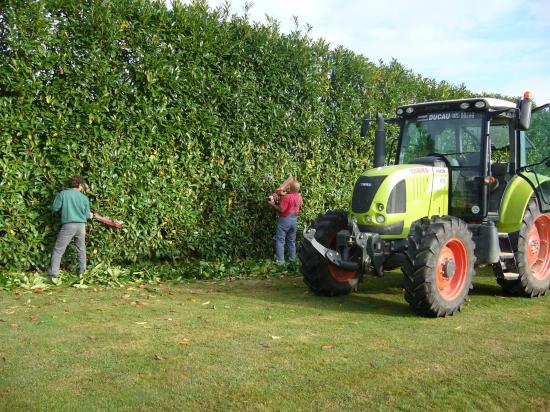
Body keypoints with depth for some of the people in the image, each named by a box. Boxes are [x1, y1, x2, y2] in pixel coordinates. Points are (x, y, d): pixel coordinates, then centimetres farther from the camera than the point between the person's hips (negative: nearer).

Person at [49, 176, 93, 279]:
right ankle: (82, 271, 25)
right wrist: (90, 215, 30)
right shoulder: (84, 197, 2)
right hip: (81, 225, 3)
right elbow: (87, 215, 7)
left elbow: (54, 208, -4)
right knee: (81, 249, 19)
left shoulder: (63, 194, -6)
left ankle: (53, 273, -3)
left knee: (58, 250, 2)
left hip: (68, 225, -3)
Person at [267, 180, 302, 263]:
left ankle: (280, 260, 1)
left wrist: (272, 204, -12)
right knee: (291, 240, 17)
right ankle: (292, 258, 23)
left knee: (280, 240, 1)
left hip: (285, 220, -7)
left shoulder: (287, 197, -22)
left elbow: (281, 209, -22)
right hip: (294, 220, 7)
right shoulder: (299, 197, 1)